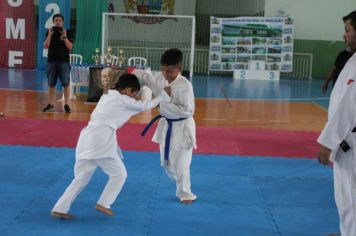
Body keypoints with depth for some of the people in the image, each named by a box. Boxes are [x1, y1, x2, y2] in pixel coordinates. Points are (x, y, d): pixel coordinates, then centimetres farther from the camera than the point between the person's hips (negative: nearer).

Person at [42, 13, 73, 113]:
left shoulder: (67, 33, 2)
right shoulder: (50, 32, 5)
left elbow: (70, 47, -6)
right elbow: (46, 46, -4)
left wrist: (64, 36, -17)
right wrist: (50, 35, -14)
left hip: (64, 62, -2)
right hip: (51, 61, 2)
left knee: (66, 84, -2)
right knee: (51, 84, 6)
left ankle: (66, 104, 5)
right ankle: (51, 105, 13)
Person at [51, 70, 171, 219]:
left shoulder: (107, 96, 23)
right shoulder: (123, 100, 1)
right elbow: (144, 106, 3)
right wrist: (164, 94, 12)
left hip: (87, 137, 8)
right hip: (101, 139, -8)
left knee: (82, 177, 16)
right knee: (119, 174, 9)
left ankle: (60, 209, 13)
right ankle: (103, 204, 5)